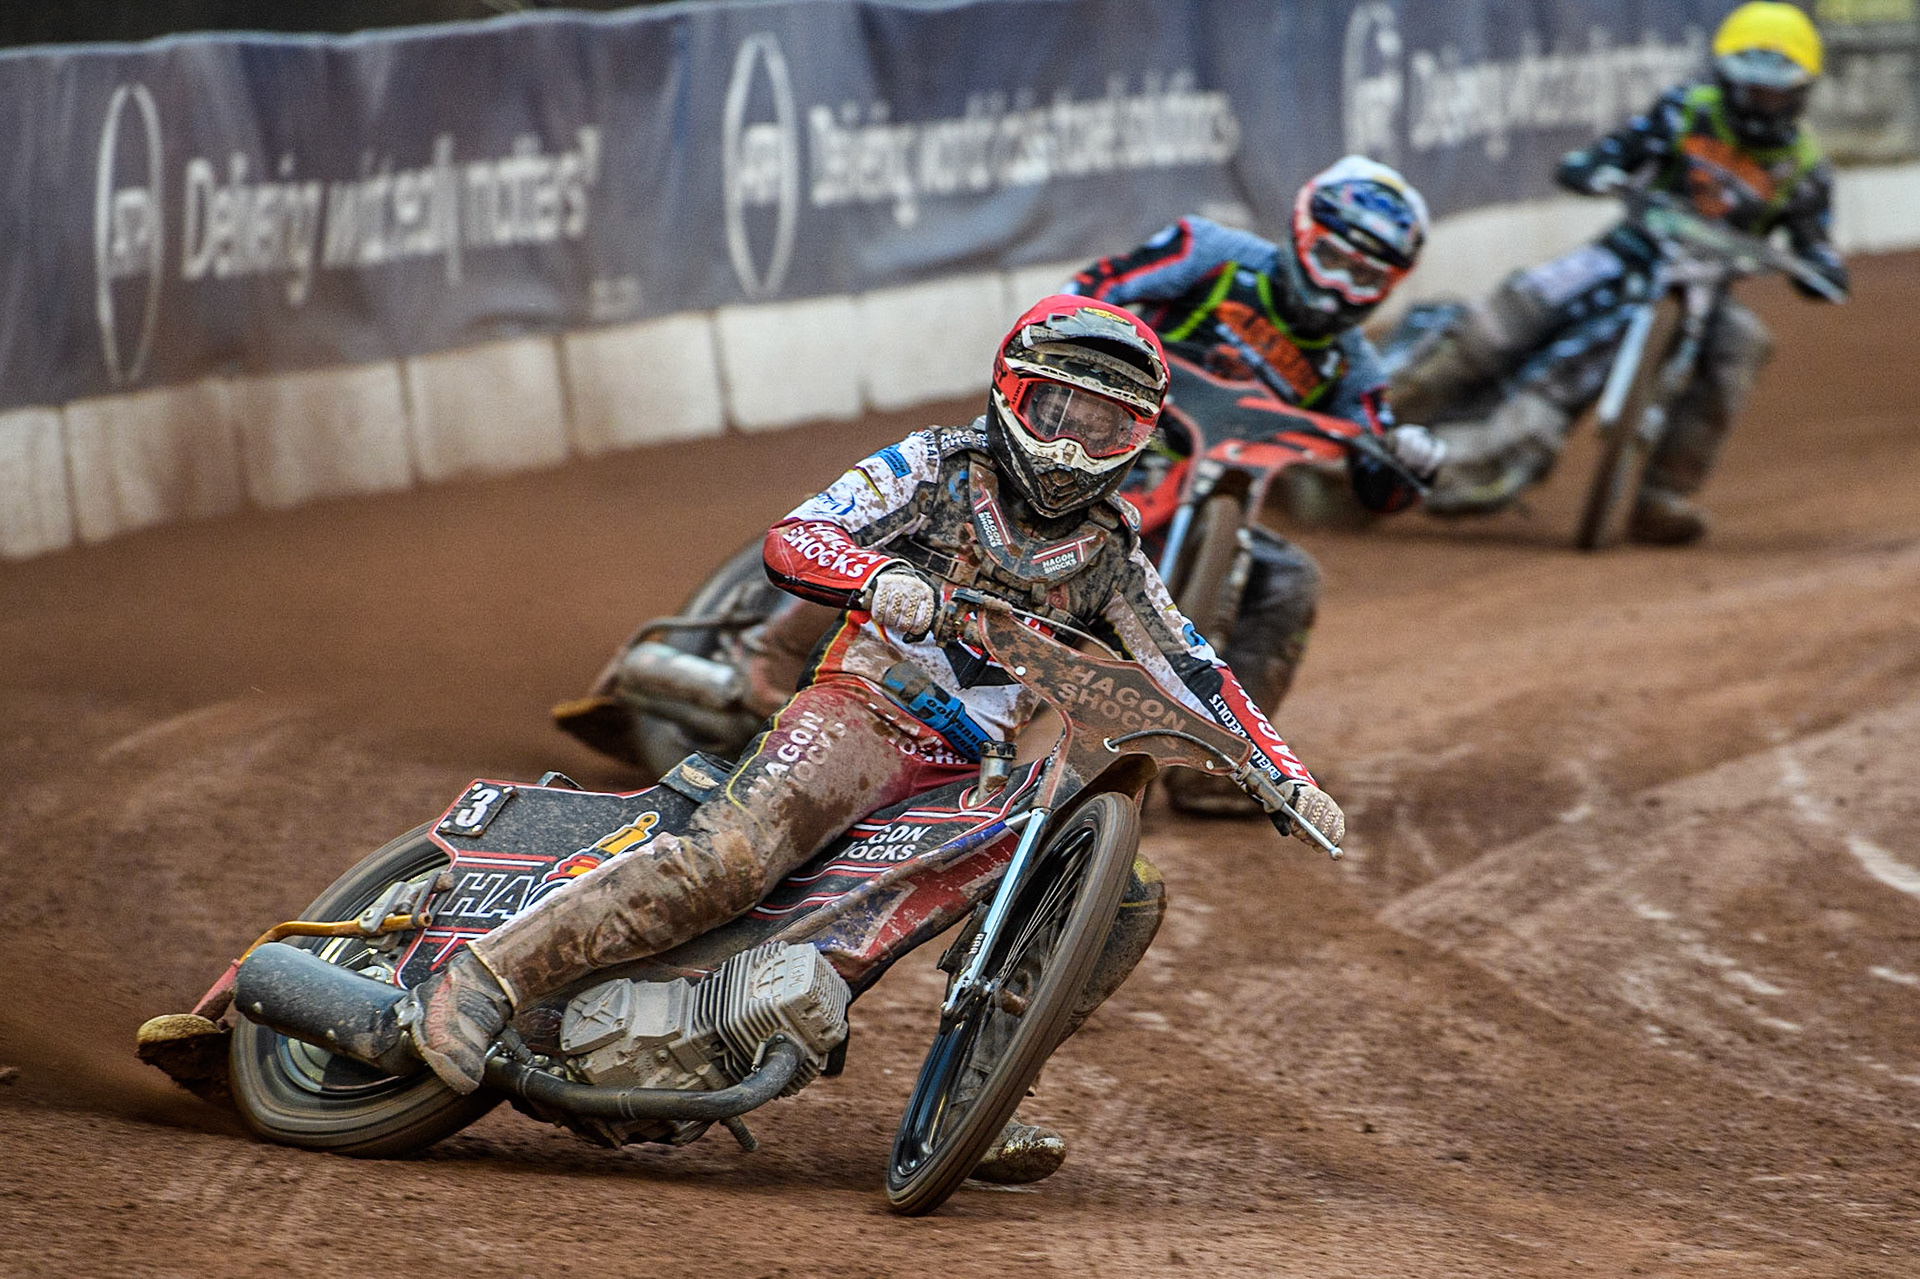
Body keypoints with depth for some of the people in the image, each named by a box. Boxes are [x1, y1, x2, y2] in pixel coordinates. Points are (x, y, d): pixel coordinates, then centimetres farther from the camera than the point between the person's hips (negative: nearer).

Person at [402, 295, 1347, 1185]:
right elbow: (791, 542, -11)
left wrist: (1286, 776, 3)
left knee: (1128, 900, -9)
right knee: (730, 858, -31)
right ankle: (486, 975, -30)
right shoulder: (937, 469, 0)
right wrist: (879, 576, -33)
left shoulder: (1109, 550, 14)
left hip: (976, 771, 6)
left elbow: (1190, 670, 16)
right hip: (864, 713, -6)